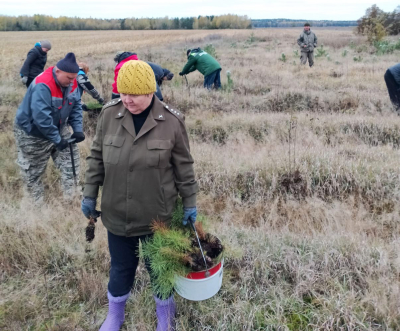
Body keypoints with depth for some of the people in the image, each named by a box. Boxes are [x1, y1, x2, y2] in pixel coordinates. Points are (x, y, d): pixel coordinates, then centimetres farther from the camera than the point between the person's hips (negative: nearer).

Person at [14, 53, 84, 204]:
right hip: (32, 132, -6)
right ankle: (36, 200, 27)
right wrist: (56, 140, -32)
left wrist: (78, 129, -19)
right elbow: (41, 118, -37)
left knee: (70, 154, 1)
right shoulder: (43, 86, -35)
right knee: (33, 168, 9)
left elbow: (76, 107, -5)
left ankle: (70, 190, 11)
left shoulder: (71, 83, -11)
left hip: (57, 128, 7)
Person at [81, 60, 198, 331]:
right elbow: (97, 157, 4)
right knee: (121, 266, 18)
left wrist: (190, 203, 0)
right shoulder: (109, 114, -7)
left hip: (157, 215, -2)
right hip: (116, 213, 2)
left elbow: (183, 166, -4)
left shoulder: (171, 121, -12)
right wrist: (90, 195, 5)